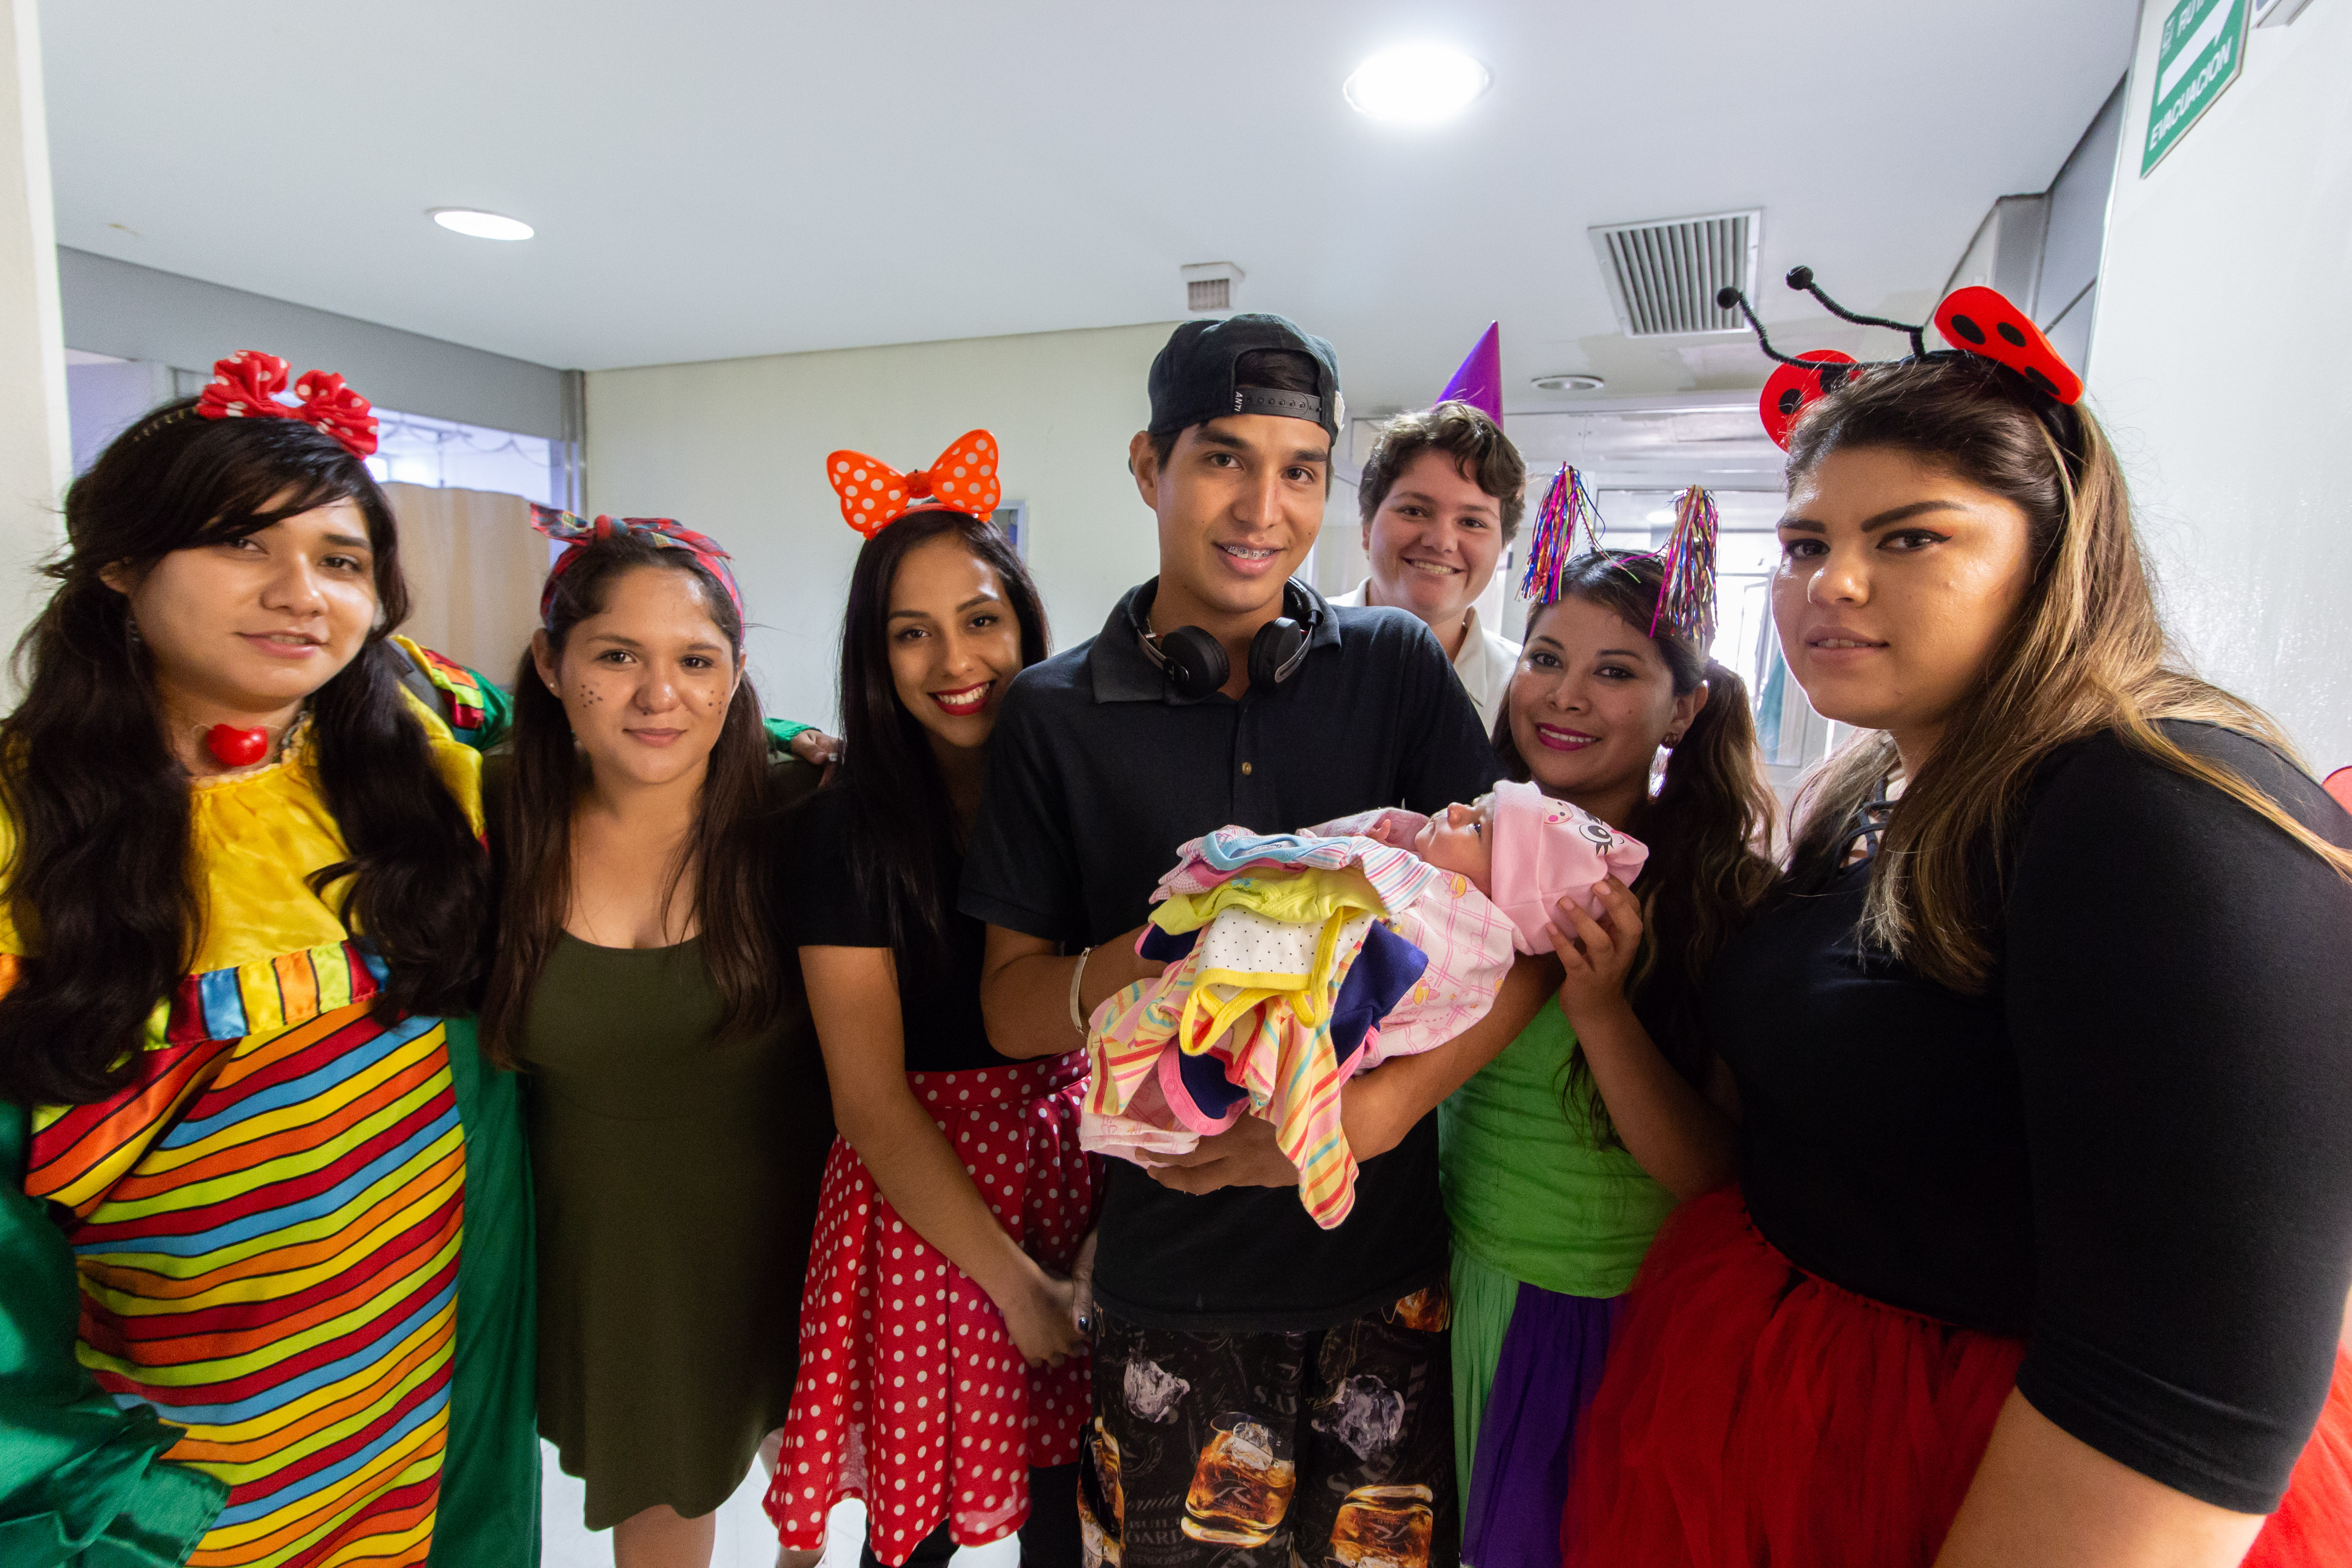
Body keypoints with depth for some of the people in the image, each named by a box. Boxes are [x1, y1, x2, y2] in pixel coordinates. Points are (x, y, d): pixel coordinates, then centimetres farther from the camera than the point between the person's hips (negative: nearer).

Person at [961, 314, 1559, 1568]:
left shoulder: (1396, 668, -2)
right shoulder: (1057, 713, -2)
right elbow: (1011, 999, 0)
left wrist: (1369, 1110, -21)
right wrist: (1141, 964, -21)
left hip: (1385, 1259, 1)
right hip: (1167, 1277, 0)